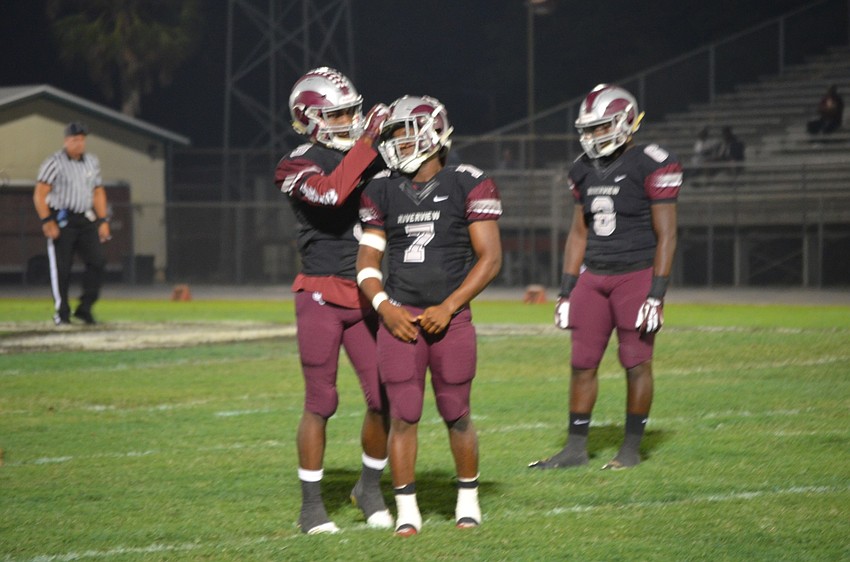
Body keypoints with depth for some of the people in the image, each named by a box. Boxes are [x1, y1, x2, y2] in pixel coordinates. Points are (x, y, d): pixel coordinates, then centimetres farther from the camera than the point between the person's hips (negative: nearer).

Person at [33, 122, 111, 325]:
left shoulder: (92, 162, 12)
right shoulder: (54, 163, -7)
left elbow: (98, 192, 19)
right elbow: (39, 195, -10)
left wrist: (102, 221, 12)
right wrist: (47, 222, -18)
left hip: (86, 221, 5)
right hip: (60, 221, -5)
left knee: (98, 261, -8)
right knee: (61, 267, -3)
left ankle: (85, 307, 3)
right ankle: (61, 313, 8)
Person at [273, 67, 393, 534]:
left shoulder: (367, 156, 11)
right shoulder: (299, 166, -6)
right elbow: (331, 193, -27)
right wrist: (367, 142, -22)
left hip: (366, 297, 5)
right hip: (322, 295, -5)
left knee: (384, 397, 1)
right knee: (320, 402, -1)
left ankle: (370, 487, 22)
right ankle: (311, 505, 8)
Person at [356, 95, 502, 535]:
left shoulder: (468, 185, -3)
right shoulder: (382, 191, 7)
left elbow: (490, 257, -5)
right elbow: (367, 260, 10)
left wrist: (448, 307, -11)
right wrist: (385, 308, -6)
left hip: (449, 317, -2)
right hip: (399, 317, 2)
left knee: (456, 415, 6)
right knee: (403, 416, -2)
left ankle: (468, 499, 24)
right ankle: (406, 510, 7)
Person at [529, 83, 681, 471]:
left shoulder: (652, 166, -10)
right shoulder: (585, 171, 10)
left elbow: (665, 235, -10)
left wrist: (656, 295, -15)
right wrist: (566, 290, 12)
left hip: (637, 275, -6)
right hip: (594, 276, 6)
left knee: (636, 363, 0)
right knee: (582, 363, 5)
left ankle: (632, 449, 10)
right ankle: (575, 449, 12)